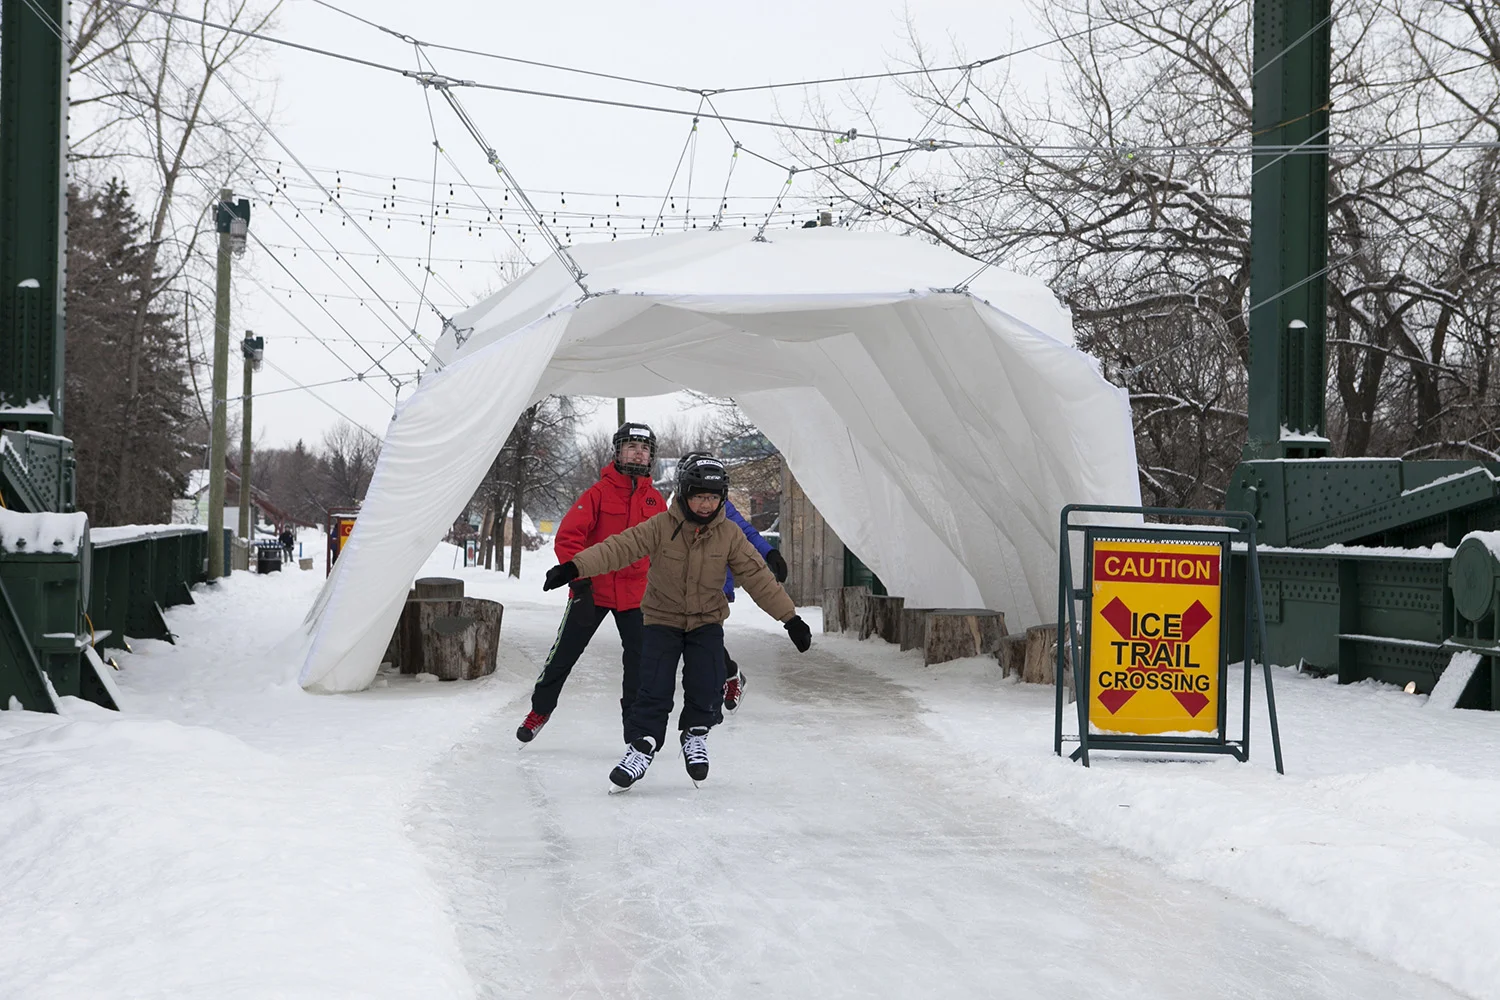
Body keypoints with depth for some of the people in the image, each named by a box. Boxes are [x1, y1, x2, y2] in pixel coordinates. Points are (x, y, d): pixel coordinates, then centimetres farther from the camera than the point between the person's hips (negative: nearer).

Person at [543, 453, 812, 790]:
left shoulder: (729, 535, -8)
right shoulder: (661, 528, -14)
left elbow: (758, 576, -6)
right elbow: (619, 548, -22)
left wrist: (790, 618, -9)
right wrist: (574, 567, -34)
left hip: (706, 620, 1)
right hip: (662, 618, -1)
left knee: (707, 686, -14)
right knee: (654, 688, -13)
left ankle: (696, 734, 13)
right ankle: (641, 745, 4)